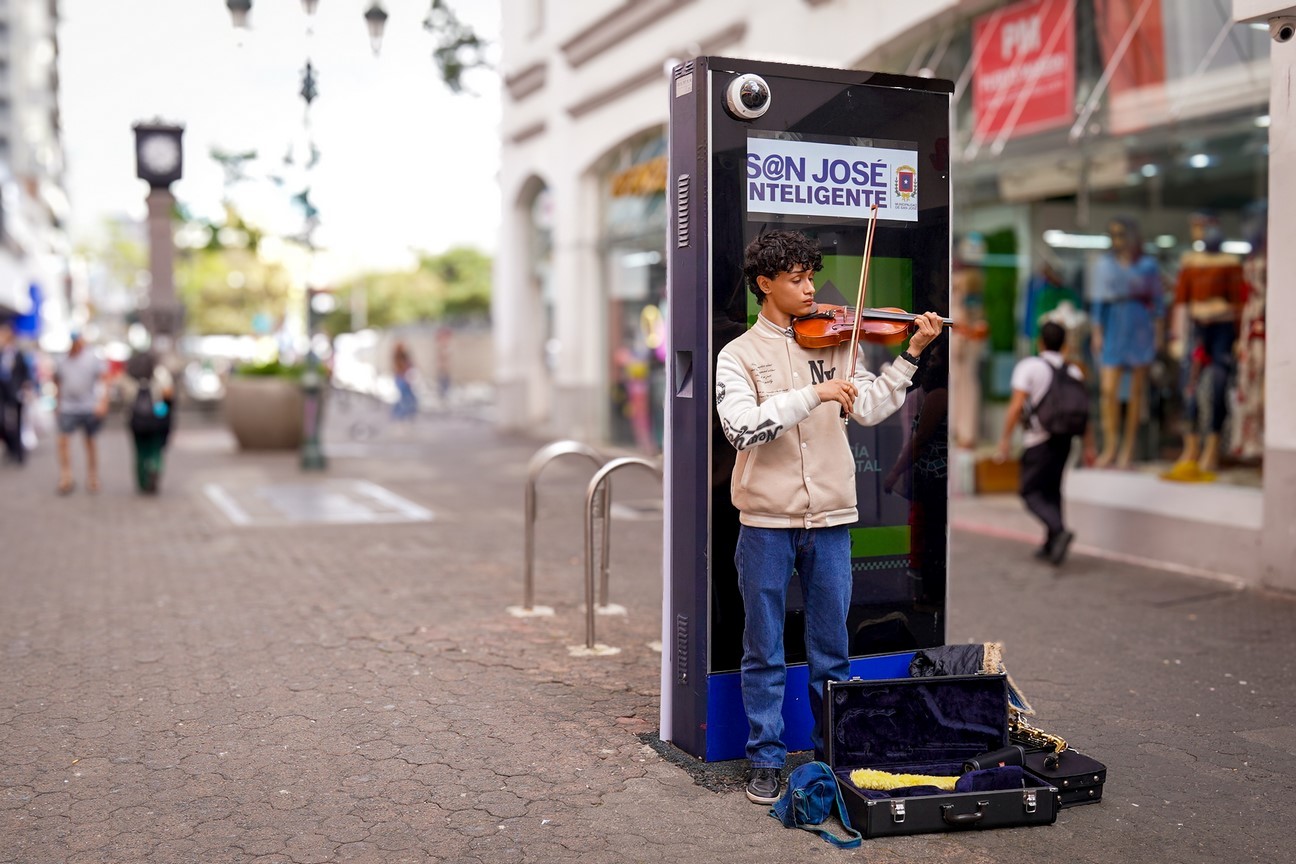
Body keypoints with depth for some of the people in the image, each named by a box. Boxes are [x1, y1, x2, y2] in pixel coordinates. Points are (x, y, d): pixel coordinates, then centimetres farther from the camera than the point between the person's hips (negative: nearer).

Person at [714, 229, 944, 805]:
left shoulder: (834, 342, 9)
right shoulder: (740, 354, -1)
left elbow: (871, 409, 3)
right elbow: (741, 427, -17)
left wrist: (911, 354, -3)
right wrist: (812, 394, -23)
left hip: (829, 520, 3)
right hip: (766, 523, -3)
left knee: (832, 650, 12)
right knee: (764, 652, 7)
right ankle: (766, 759, 20)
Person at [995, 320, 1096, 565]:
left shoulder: (1028, 366, -6)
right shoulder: (1074, 371, 9)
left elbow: (1016, 406, -14)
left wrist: (1006, 438, -9)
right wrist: (1089, 446, 10)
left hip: (1038, 440, -6)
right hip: (1064, 439, 6)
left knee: (1031, 492, 0)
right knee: (1052, 491, 15)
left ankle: (1060, 530, -22)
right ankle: (1051, 546, 16)